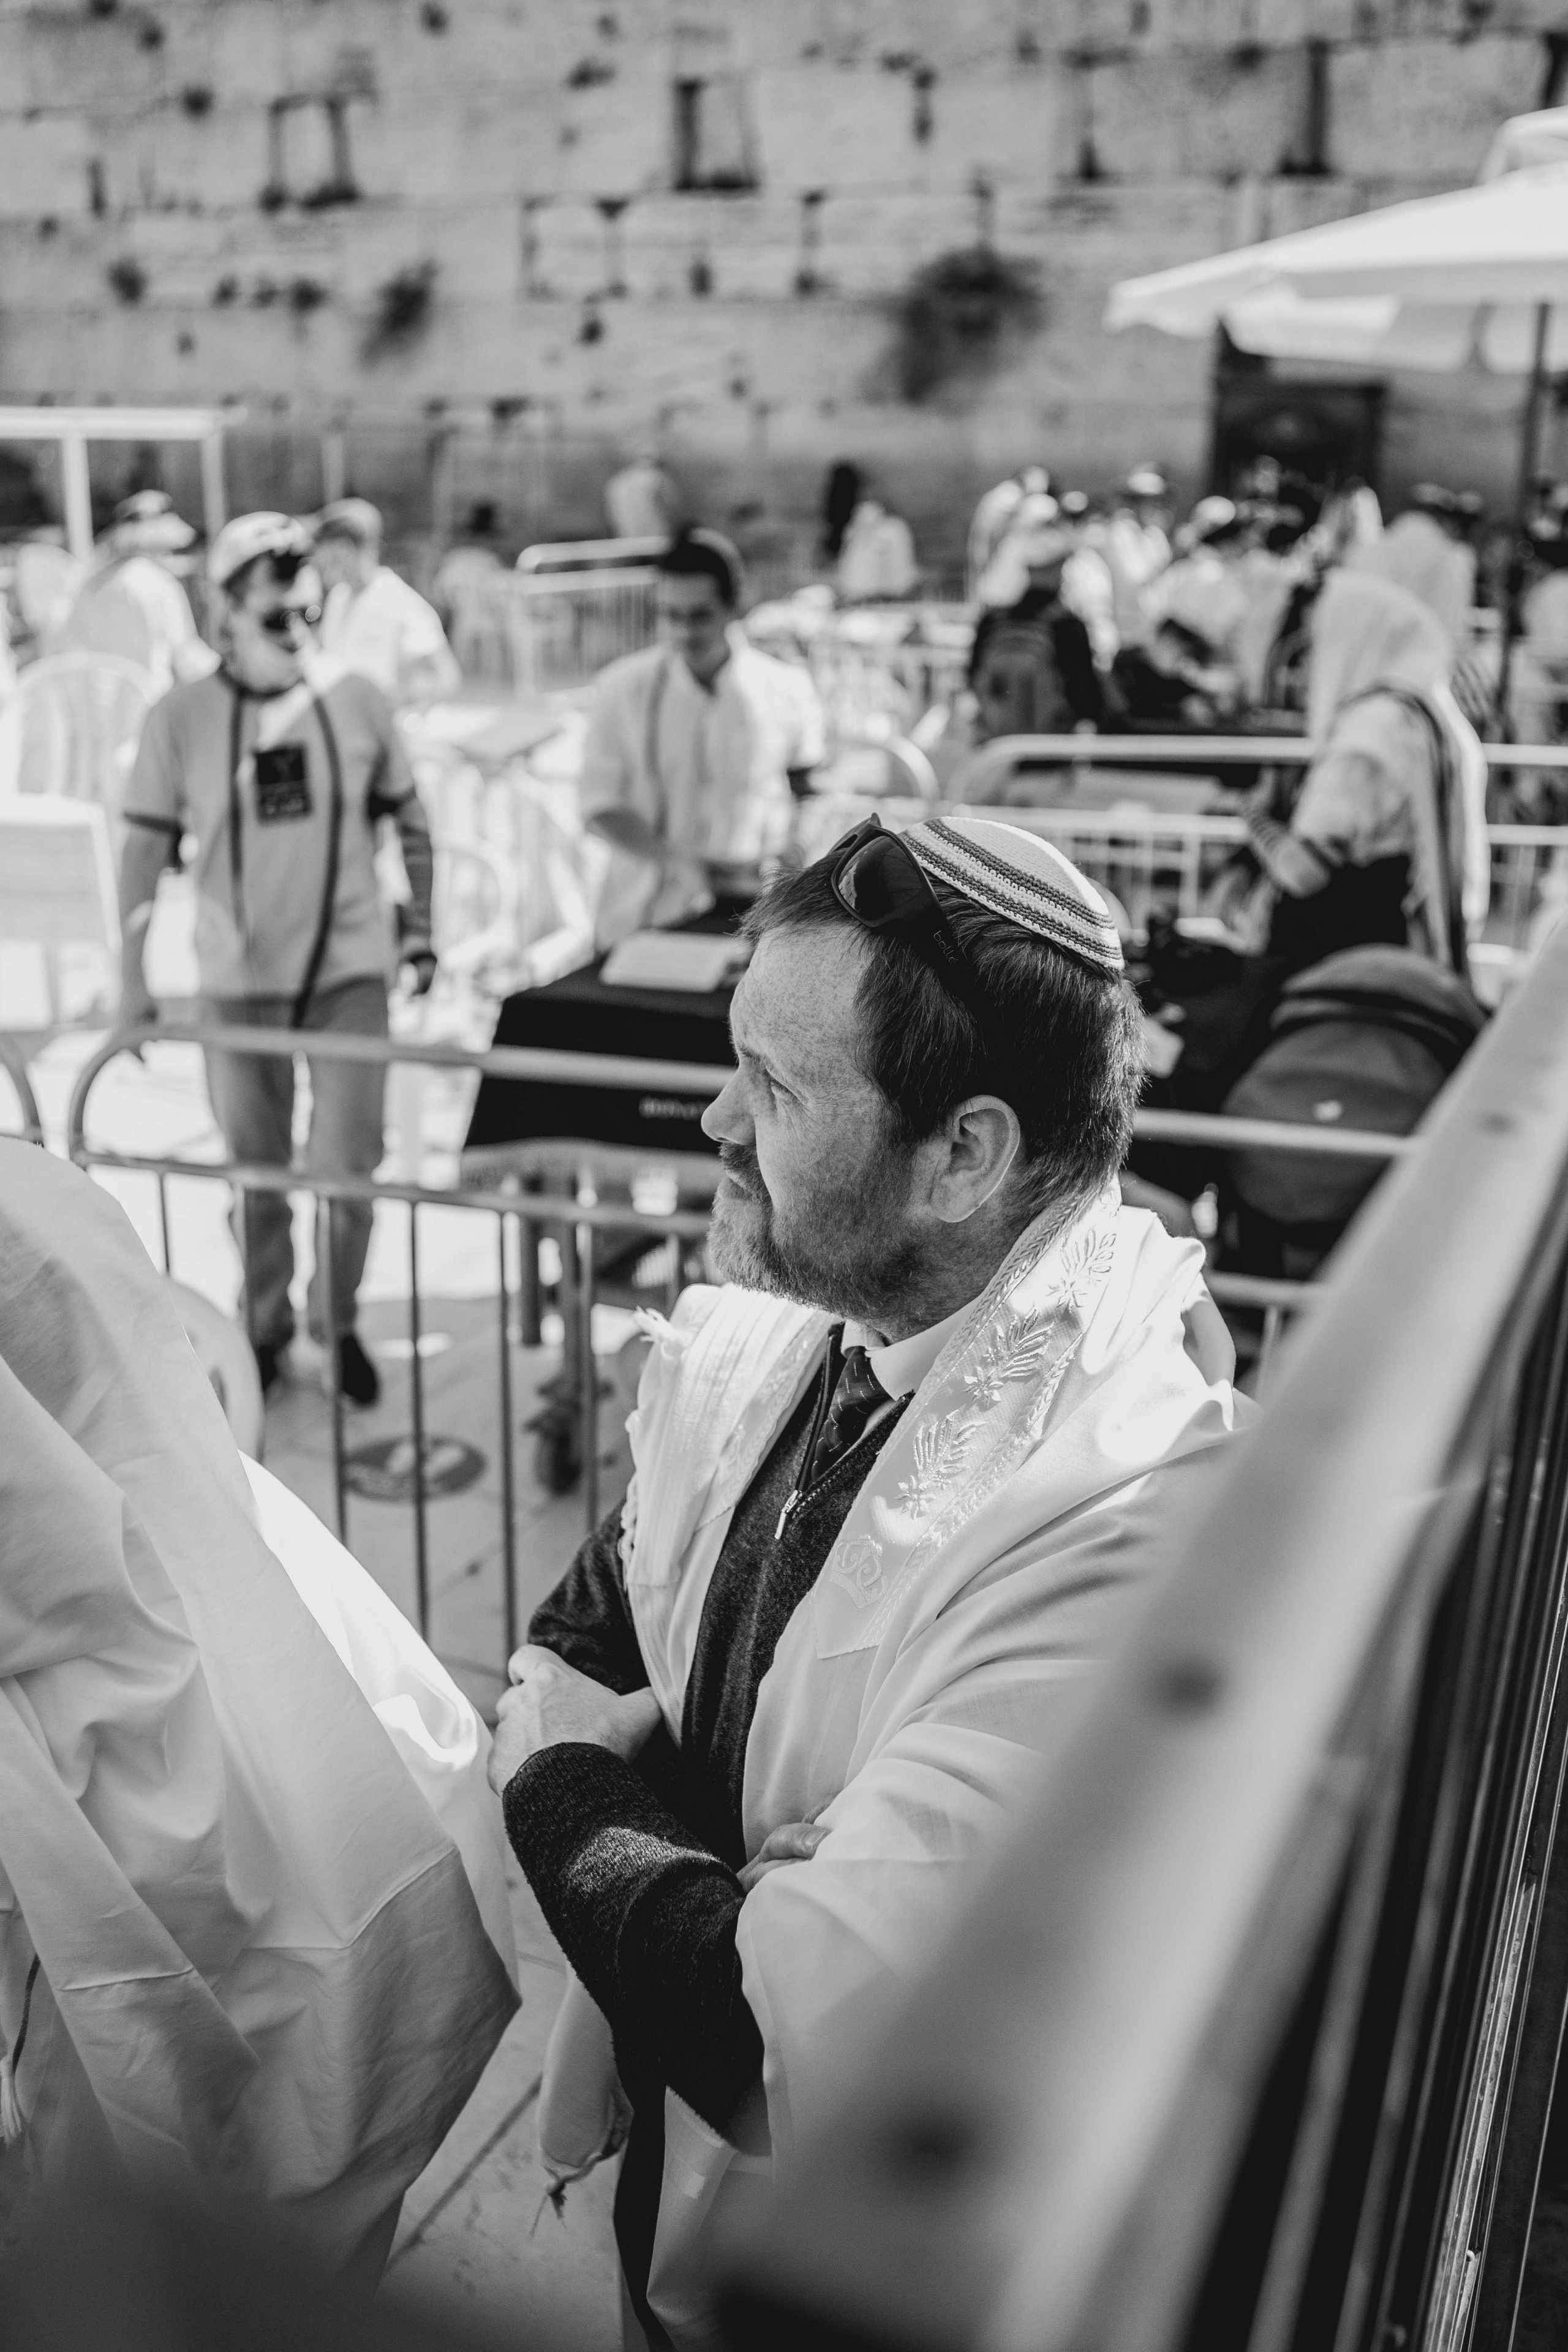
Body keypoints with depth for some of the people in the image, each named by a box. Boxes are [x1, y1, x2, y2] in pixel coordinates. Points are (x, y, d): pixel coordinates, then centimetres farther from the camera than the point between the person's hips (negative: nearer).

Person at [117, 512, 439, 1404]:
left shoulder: (357, 701, -4)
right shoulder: (182, 718, -6)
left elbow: (411, 824, 7)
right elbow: (146, 849, -1)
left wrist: (423, 931, 6)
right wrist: (133, 977, -3)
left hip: (350, 972, 0)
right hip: (239, 981, 0)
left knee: (348, 1166, 0)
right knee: (256, 1171, 11)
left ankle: (340, 1321, 23)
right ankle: (265, 1326, 31)